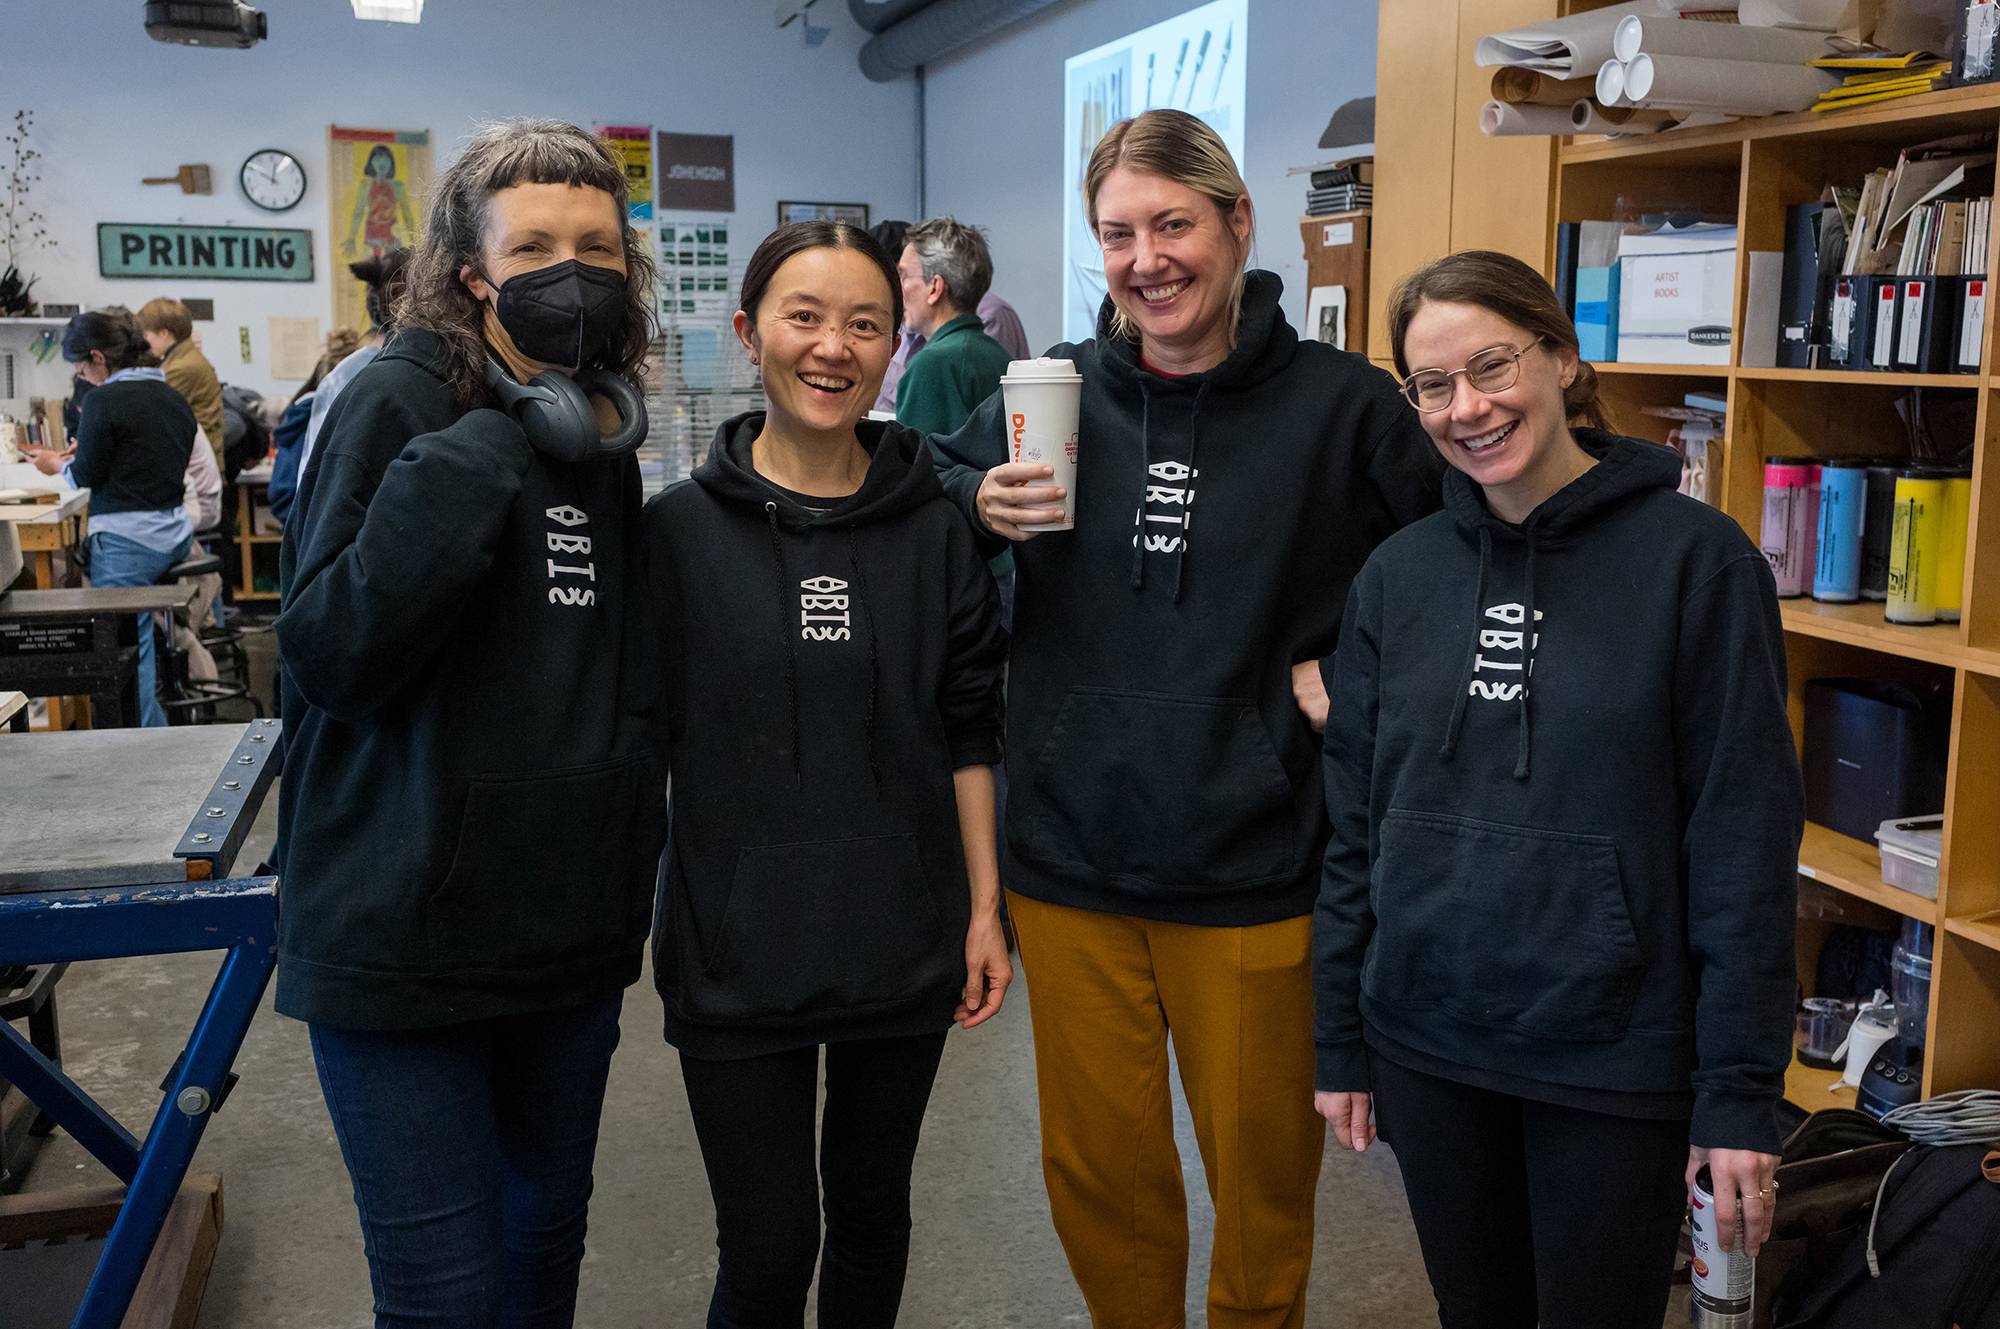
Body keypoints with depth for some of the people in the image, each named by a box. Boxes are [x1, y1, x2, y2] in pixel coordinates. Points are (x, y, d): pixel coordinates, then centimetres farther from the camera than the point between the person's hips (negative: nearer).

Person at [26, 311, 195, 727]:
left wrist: (57, 463, 14)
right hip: (174, 532, 8)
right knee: (141, 640, 17)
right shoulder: (175, 399, 10)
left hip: (127, 540, -8)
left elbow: (87, 475, -7)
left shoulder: (105, 400, -12)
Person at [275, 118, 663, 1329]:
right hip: (408, 939, -6)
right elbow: (330, 649, -21)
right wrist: (485, 450, -24)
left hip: (568, 930, 6)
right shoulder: (406, 401, -11)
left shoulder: (601, 430, 8)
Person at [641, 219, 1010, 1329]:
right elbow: (643, 734, 0)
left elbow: (968, 729, 5)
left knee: (872, 1216, 17)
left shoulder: (935, 526, 0)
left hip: (904, 946, 2)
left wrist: (984, 907, 2)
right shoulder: (679, 528, -4)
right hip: (737, 949, -2)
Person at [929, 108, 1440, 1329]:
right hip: (1071, 861, 3)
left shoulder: (1341, 402, -5)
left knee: (1262, 1174, 14)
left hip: (1254, 871, -2)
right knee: (1097, 1169, 18)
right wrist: (980, 503, -6)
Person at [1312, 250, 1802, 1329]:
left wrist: (1742, 1094, -10)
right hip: (1426, 1046, 4)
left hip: (1617, 1059, -3)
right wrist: (1341, 1044, 7)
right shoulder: (1398, 575, 2)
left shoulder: (1694, 558, -9)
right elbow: (1355, 823, 7)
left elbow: (1745, 842, -9)